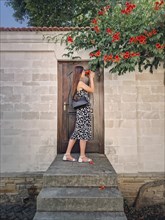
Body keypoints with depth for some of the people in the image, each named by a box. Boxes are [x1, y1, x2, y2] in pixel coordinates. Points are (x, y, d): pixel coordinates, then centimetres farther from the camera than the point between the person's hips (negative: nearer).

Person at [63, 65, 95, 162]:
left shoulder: (77, 83, 16)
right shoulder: (80, 83, -11)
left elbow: (88, 90, 21)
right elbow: (92, 90, -5)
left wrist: (91, 78, 20)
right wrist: (91, 78, 4)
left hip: (81, 110, 9)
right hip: (84, 109, -9)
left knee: (78, 132, 10)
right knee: (84, 132, -3)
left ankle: (67, 154, 13)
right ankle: (82, 156, 6)